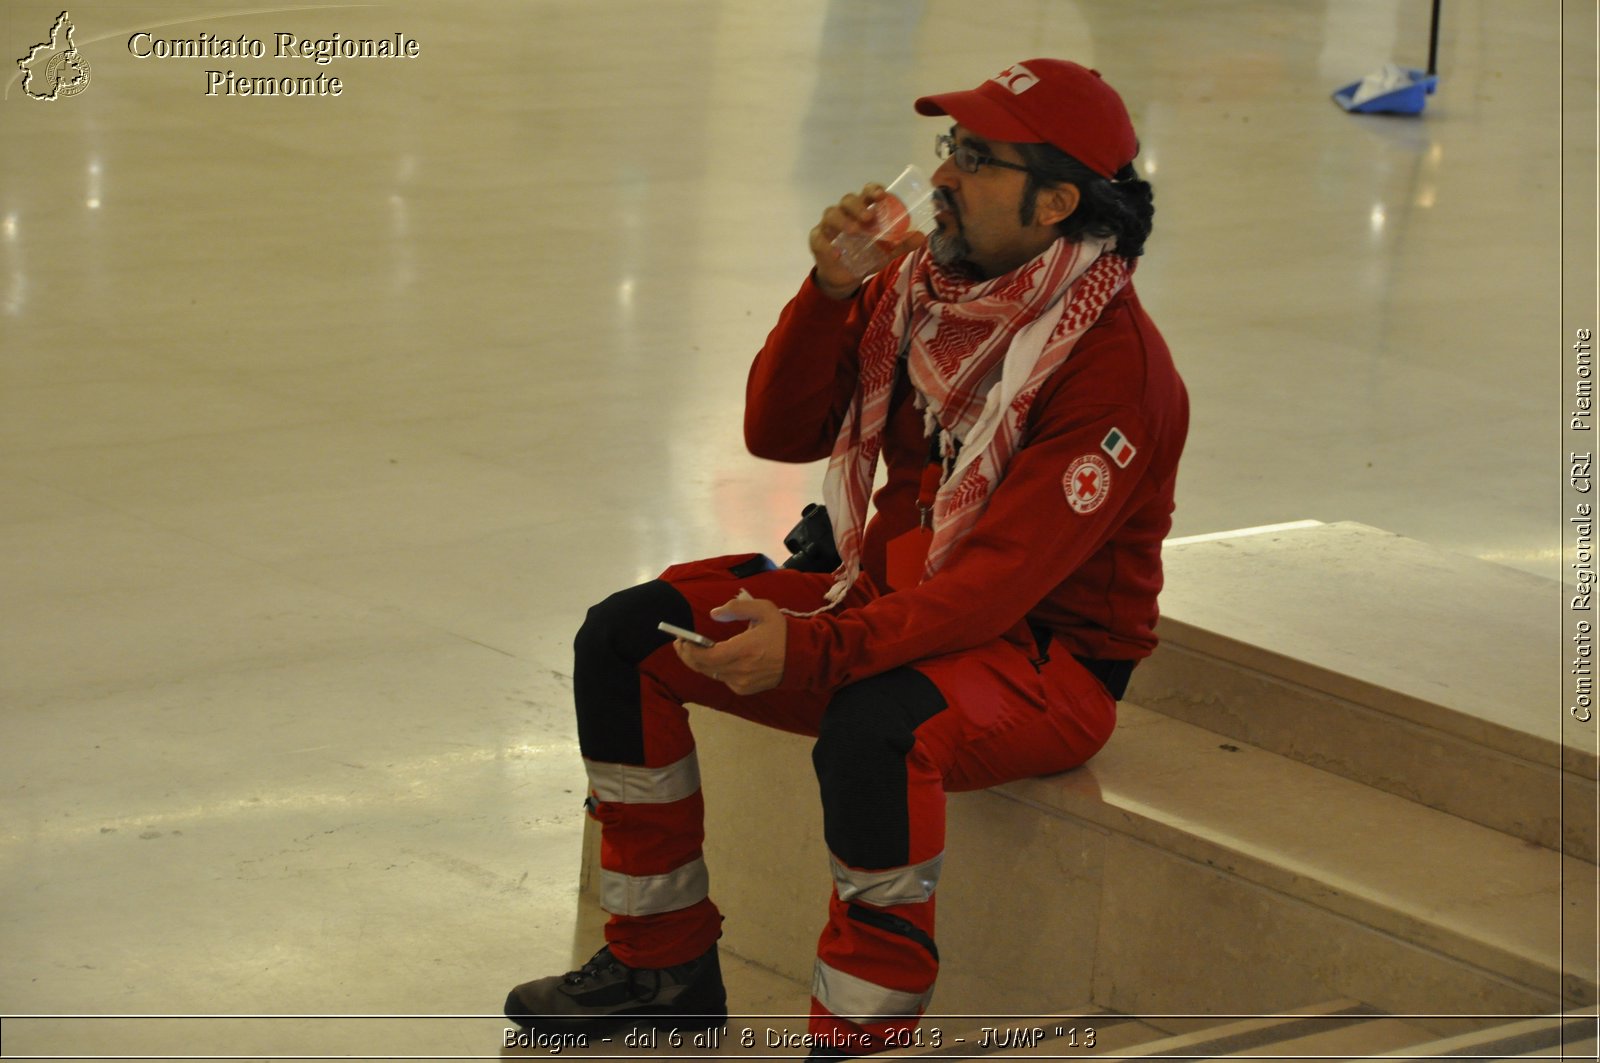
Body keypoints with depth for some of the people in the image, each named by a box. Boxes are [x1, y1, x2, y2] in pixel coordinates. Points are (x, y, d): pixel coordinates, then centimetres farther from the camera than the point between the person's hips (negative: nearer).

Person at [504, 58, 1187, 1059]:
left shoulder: (1117, 366, -23)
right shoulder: (917, 281, 0)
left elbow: (1006, 576, -28)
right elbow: (780, 431, 2)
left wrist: (811, 649, -33)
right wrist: (831, 291, -15)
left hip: (1047, 654, -8)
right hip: (893, 596, 8)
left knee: (873, 729, -39)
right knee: (626, 637, -1)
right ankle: (664, 963, 10)